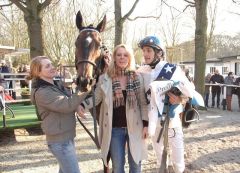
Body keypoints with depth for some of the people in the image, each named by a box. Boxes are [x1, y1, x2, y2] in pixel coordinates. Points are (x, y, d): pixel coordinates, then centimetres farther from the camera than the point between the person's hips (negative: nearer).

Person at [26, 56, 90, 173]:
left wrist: (77, 105, -6)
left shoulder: (56, 85, 9)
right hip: (60, 141, -9)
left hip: (65, 137, 9)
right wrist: (85, 90, -32)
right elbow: (67, 105, -29)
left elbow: (67, 100, 16)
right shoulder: (42, 92, -19)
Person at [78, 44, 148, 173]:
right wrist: (83, 105, -18)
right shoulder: (104, 78, -5)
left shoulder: (137, 78, -3)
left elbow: (143, 103, 0)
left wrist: (145, 124, -4)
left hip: (134, 127, 1)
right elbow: (96, 98, 1)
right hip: (115, 129, 0)